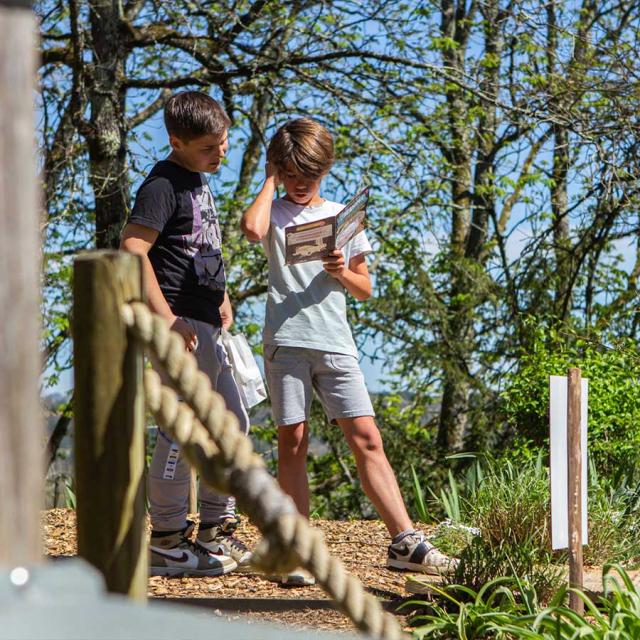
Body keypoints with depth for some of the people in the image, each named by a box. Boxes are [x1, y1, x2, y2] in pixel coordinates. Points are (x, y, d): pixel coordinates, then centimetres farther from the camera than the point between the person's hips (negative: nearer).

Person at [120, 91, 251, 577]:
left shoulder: (200, 182, 16)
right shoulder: (164, 184, -13)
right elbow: (132, 249, -24)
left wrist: (221, 298, 21)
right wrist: (165, 316, -26)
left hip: (206, 323, 10)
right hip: (181, 326, -10)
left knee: (232, 423, 15)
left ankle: (217, 533, 25)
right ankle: (166, 542, 2)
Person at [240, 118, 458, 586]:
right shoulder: (275, 212, 8)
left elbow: (365, 288, 17)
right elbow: (253, 228, -18)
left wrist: (342, 273, -5)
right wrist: (271, 181, -3)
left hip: (335, 341, 2)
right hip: (286, 338, -2)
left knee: (366, 438, -4)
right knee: (292, 441, -2)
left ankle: (405, 541, -5)